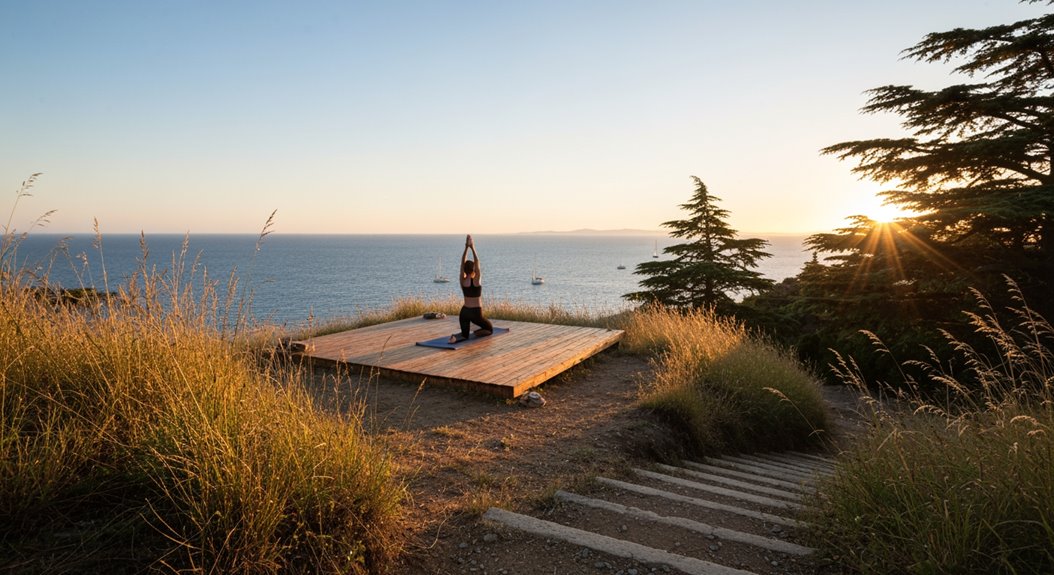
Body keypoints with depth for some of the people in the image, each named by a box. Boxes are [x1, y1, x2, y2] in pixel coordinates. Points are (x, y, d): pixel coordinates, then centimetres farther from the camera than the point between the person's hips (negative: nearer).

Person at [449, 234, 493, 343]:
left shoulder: (462, 280, -3)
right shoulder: (476, 280, -13)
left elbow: (463, 263, -2)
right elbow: (477, 263, -14)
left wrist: (466, 247, -5)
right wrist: (473, 248, -14)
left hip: (464, 312, 4)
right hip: (476, 312, -4)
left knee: (465, 335, 18)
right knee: (490, 329, 18)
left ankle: (456, 337, -16)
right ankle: (477, 333, -14)